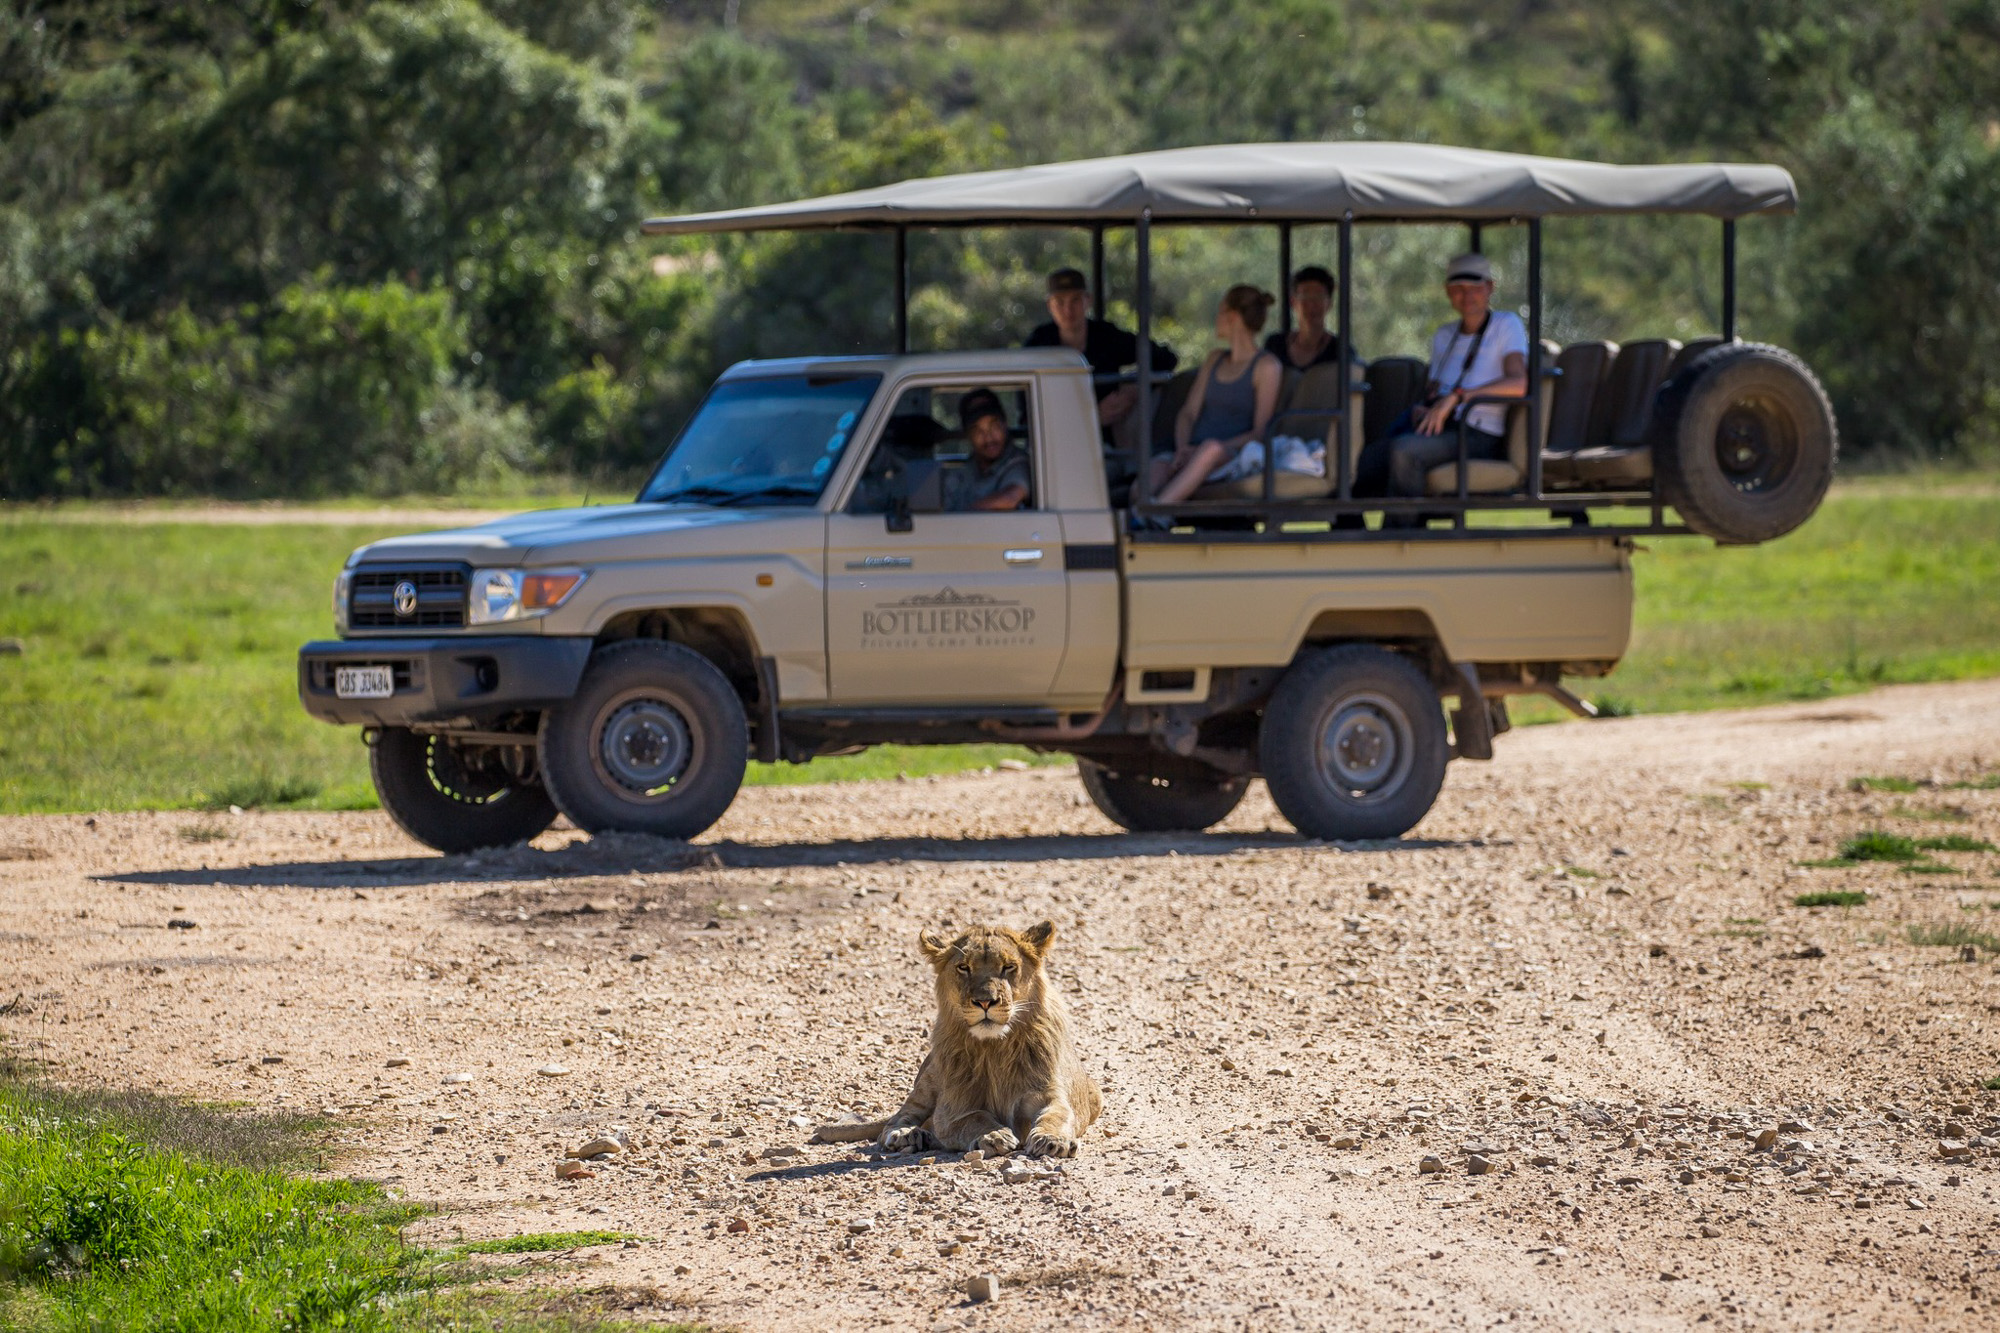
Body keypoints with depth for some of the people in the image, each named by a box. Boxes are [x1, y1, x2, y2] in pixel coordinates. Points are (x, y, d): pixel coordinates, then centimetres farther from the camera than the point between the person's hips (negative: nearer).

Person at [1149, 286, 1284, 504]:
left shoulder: (1266, 366, 5)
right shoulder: (1215, 360, 27)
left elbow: (1260, 431, -3)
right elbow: (1188, 413, 18)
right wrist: (1182, 449, -5)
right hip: (1193, 454, 5)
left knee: (1212, 448, -42)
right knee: (1157, 466, -31)